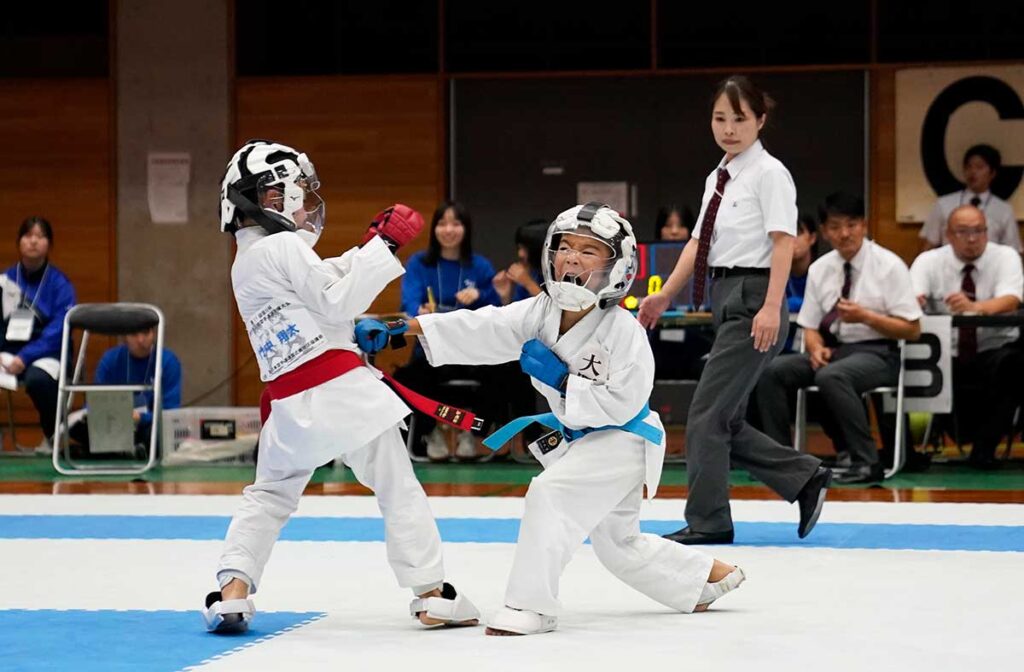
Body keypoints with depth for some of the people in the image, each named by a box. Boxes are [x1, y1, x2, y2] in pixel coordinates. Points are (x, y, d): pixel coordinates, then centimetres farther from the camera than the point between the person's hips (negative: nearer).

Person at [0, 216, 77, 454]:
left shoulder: (59, 283, -2)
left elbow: (57, 332, -9)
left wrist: (25, 357, -20)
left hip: (48, 355, -2)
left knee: (37, 379, -37)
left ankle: (52, 436, -7)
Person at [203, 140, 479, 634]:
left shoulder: (244, 265, 18)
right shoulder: (285, 247, -9)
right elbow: (338, 301, -12)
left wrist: (371, 245, 14)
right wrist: (383, 246, -12)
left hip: (290, 404, 7)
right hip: (344, 389, -7)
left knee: (269, 495, 19)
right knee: (398, 489, 4)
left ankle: (233, 589, 2)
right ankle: (431, 593, 5)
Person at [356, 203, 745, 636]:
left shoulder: (623, 330, -24)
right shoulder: (541, 312, -8)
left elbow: (622, 404, -27)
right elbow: (480, 329, -18)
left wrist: (560, 378, -27)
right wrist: (398, 330, -29)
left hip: (621, 441, -8)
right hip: (578, 436, 8)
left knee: (551, 493, -29)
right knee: (619, 546, 21)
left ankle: (530, 606, -24)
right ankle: (709, 577, 42)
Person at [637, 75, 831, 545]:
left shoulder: (768, 173, -9)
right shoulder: (717, 178, 15)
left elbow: (783, 242, -16)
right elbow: (699, 242, 17)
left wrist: (771, 307, -25)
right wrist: (666, 293, 9)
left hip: (753, 298, -9)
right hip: (726, 300, 9)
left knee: (708, 414, -7)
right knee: (726, 421, 9)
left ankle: (707, 520, 1)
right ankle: (806, 479, 20)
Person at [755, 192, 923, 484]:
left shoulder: (888, 265, -5)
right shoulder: (819, 269, 10)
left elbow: (912, 330, -7)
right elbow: (810, 327, 13)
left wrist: (865, 316, -18)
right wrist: (816, 348, -10)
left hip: (877, 354, -6)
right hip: (833, 349, 6)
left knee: (832, 376, -38)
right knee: (771, 370, -18)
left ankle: (866, 462, -29)